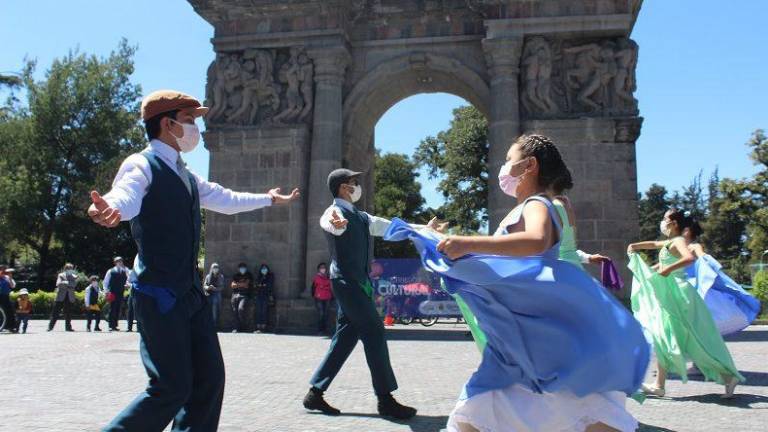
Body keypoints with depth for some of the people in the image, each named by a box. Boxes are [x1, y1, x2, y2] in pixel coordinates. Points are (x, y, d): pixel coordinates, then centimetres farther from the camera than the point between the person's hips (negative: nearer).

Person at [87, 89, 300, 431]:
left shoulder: (185, 175, 18)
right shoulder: (142, 164, -8)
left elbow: (224, 199, 31)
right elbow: (126, 195, -30)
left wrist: (268, 198, 42)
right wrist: (109, 209, -53)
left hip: (191, 291, 9)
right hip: (157, 294, -8)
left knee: (209, 378, 9)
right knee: (172, 387, -7)